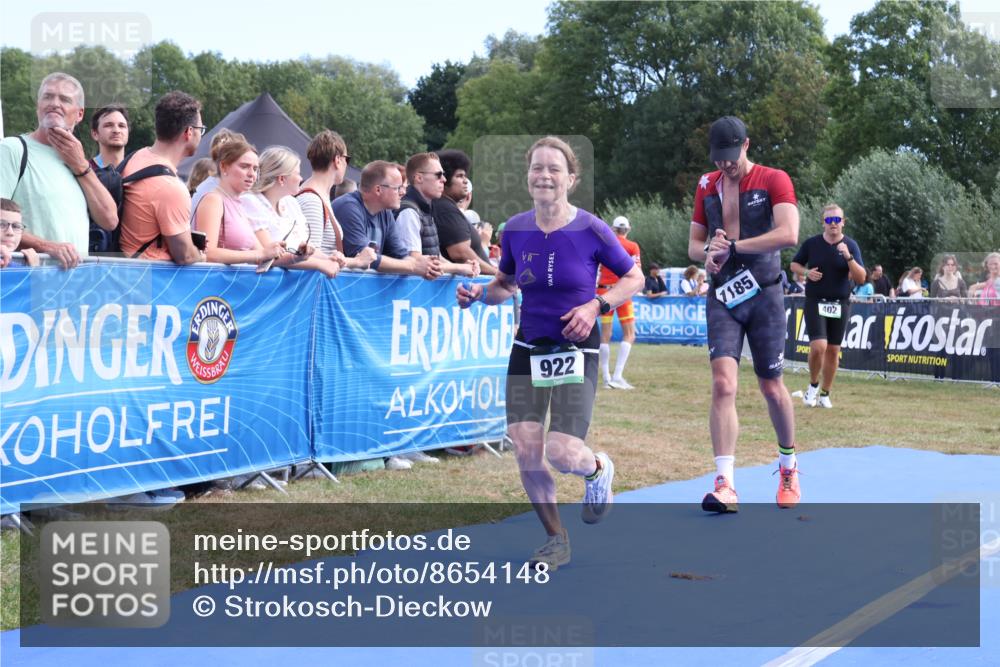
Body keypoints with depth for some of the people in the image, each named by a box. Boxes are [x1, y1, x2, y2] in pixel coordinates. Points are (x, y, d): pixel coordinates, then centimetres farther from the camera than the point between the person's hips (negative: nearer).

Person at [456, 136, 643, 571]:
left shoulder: (590, 230, -12)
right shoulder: (515, 230, -2)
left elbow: (634, 278, 0)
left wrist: (596, 305, -15)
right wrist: (479, 293, -6)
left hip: (577, 351, -4)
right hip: (528, 350, 4)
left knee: (561, 453, -15)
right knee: (525, 451, -4)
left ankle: (598, 470, 25)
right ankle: (556, 540, 18)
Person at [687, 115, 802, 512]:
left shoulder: (774, 180, -5)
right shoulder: (706, 186, 10)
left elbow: (789, 234, -20)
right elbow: (694, 244, 16)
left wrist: (733, 246, -19)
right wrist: (707, 252, -8)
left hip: (763, 296, -2)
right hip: (722, 297, 3)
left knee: (771, 387, 7)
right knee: (723, 383, -14)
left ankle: (788, 467, 32)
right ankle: (725, 486, -19)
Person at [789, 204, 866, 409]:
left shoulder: (850, 245, -1)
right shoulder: (811, 243, -1)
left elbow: (861, 278, -7)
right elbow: (794, 264, 12)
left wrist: (848, 257, -22)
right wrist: (807, 272, -9)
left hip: (840, 304, 2)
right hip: (815, 302, -1)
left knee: (833, 350, 6)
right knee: (818, 346, -16)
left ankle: (825, 394, 21)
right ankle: (813, 385, 9)